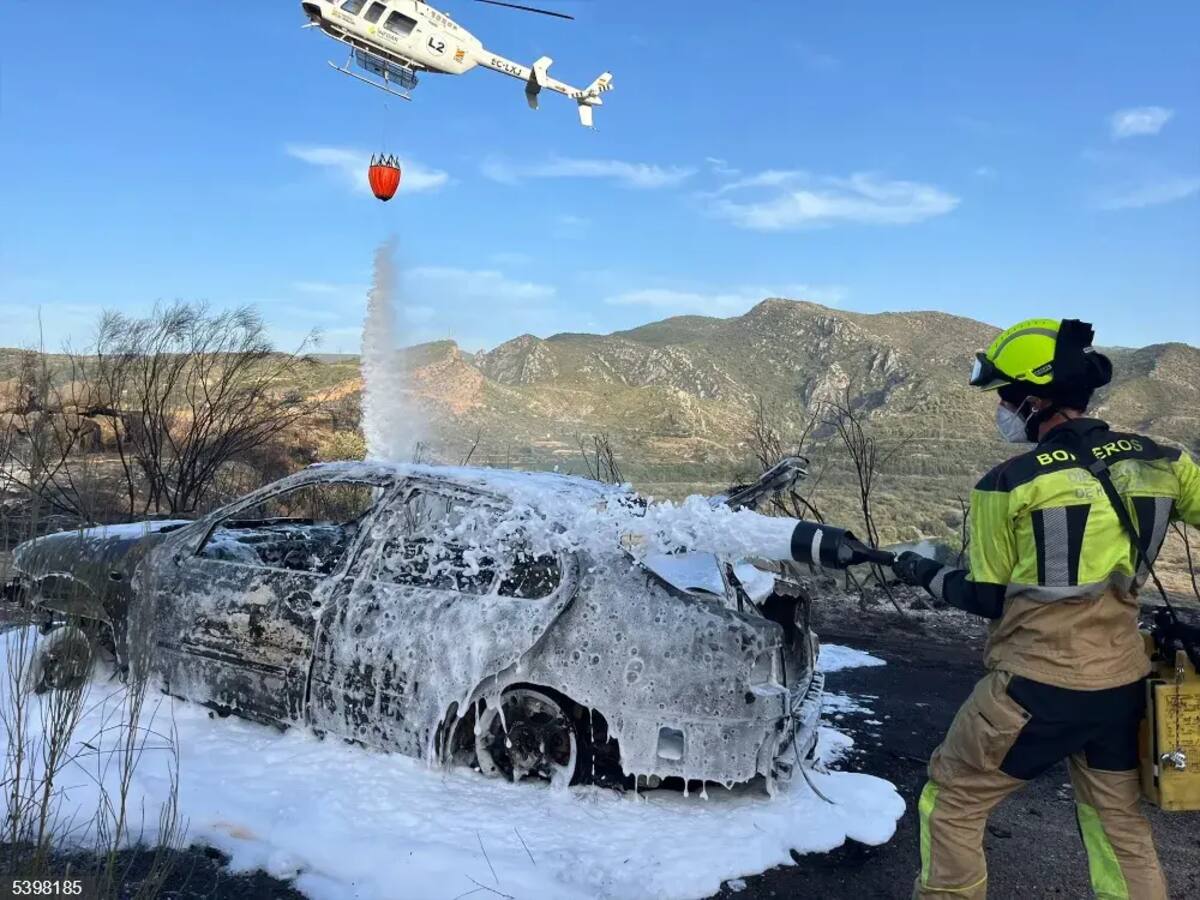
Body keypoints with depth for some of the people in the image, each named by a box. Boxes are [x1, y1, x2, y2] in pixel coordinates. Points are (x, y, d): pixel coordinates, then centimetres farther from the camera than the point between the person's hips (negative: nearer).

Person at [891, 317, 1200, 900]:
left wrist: (927, 575, 8)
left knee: (952, 804, 13)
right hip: (1124, 682, 6)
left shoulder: (1009, 483, -14)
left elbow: (987, 599, -8)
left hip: (1036, 686, -5)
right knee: (1118, 822, 23)